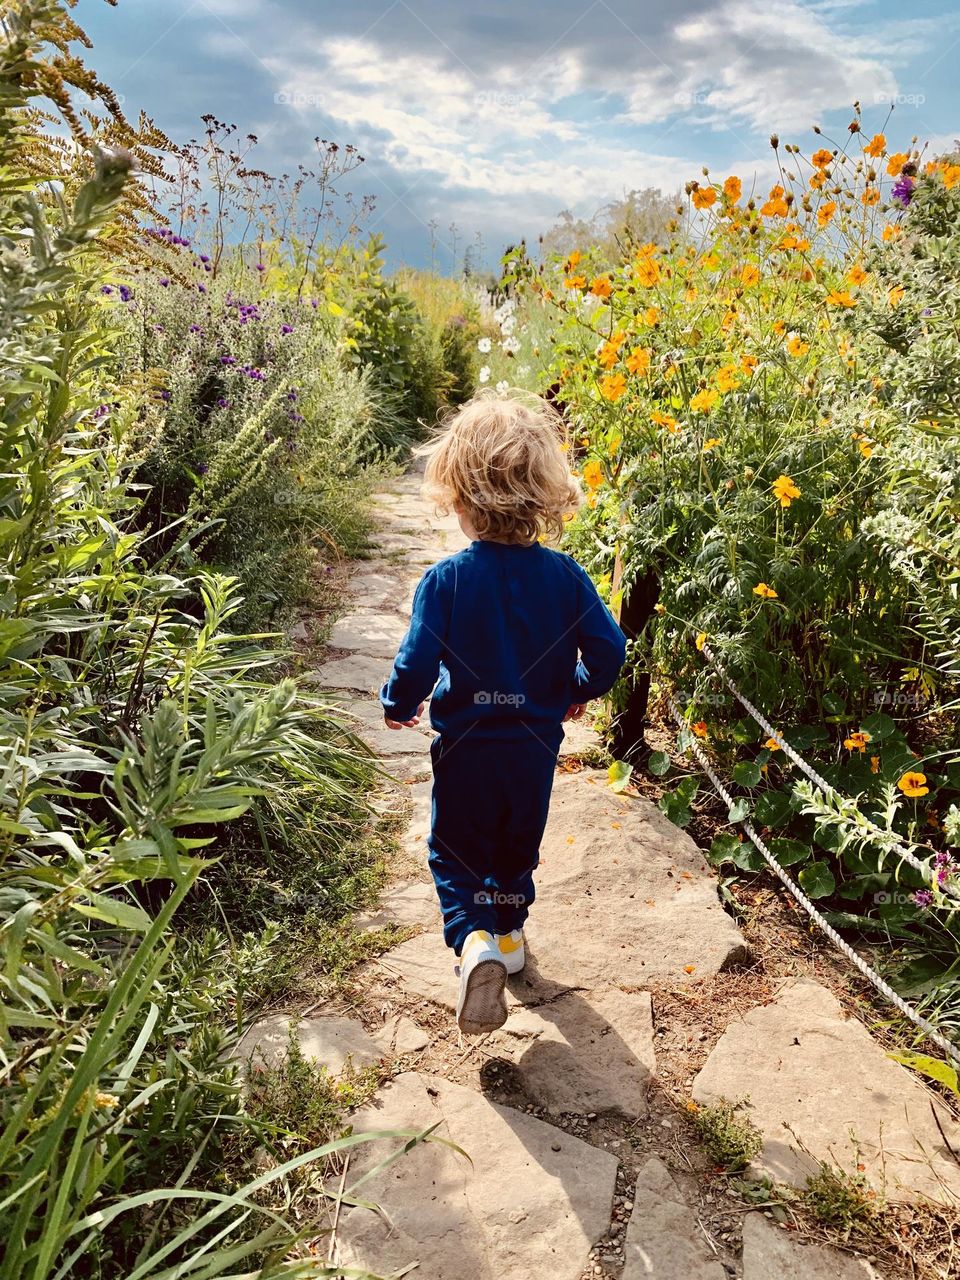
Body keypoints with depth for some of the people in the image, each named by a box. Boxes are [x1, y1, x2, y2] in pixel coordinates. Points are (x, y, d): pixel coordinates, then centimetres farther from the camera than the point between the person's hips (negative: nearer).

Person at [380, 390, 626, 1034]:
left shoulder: (446, 579, -19)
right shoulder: (565, 575, -11)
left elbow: (417, 663, -19)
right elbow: (609, 649, -8)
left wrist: (398, 706, 3)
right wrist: (578, 691, 13)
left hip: (465, 745, -3)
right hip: (536, 744, 3)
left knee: (456, 849, 15)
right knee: (519, 843, 25)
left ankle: (474, 940, -6)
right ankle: (508, 931, 43)